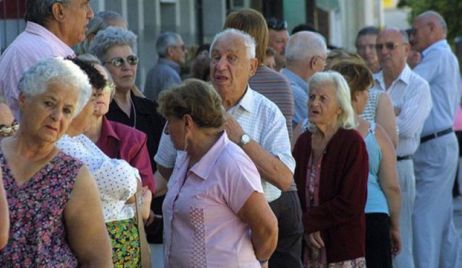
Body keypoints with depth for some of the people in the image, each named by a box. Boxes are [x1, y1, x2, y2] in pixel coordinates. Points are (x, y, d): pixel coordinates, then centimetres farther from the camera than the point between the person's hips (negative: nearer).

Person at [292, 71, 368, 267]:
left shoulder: (352, 142, -6)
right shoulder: (304, 142, 11)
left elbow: (351, 204, -11)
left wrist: (308, 221, -9)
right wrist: (305, 229, -7)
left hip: (343, 251, -5)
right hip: (307, 249, 5)